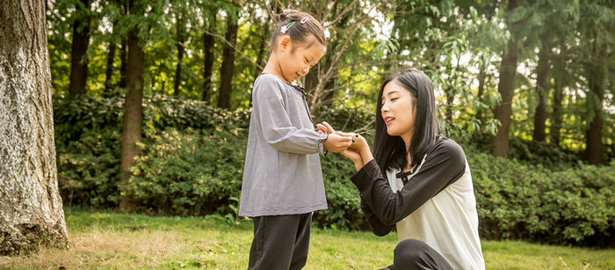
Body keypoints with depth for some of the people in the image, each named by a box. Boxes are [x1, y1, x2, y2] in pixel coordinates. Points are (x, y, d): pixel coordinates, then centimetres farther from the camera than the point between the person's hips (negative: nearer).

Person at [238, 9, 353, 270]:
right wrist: (323, 142, -12)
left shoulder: (292, 90, 20)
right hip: (277, 198, -10)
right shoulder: (268, 84, -8)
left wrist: (323, 137, 12)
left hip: (298, 198, 10)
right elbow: (278, 135, -16)